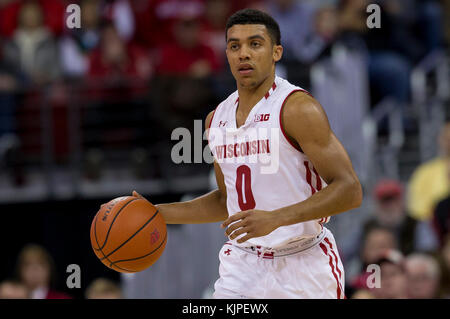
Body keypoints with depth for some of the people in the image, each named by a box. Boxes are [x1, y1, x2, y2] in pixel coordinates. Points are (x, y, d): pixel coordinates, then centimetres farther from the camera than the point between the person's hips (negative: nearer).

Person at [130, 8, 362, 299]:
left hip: (303, 267, -5)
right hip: (242, 266, 5)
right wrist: (157, 213, 13)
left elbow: (350, 191, -18)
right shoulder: (218, 119, 10)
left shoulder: (299, 109, -12)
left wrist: (275, 218, -27)